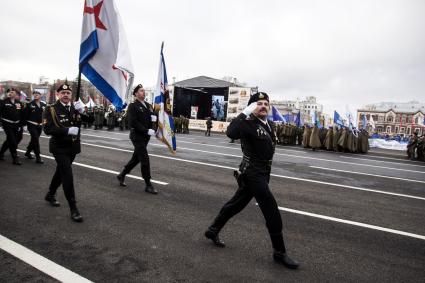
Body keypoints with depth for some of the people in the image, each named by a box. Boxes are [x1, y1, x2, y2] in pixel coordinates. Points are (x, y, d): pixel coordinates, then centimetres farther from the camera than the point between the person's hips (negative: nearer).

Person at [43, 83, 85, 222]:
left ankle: (50, 195, 45)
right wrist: (67, 130, -29)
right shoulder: (51, 109, -8)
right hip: (59, 147, -5)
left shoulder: (75, 108, 5)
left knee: (61, 171, 22)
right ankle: (73, 208, -6)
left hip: (73, 147, 5)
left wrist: (82, 110, -24)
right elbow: (47, 129, -19)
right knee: (67, 175, -12)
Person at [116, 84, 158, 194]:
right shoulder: (133, 106, -9)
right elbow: (133, 122, -18)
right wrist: (147, 130, -22)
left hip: (145, 137, 8)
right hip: (137, 136, -8)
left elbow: (153, 117, 19)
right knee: (145, 159, -7)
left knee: (136, 158, 17)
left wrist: (155, 117, -6)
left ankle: (122, 175, 35)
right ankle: (148, 185, 1)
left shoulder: (148, 105, 14)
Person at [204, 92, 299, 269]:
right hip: (252, 173, -9)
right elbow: (231, 133, -36)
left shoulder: (271, 125, 10)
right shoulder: (248, 123, -16)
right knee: (272, 210, -6)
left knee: (237, 203, 18)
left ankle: (213, 230, 36)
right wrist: (245, 113, -32)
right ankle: (279, 252, 10)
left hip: (262, 173, 9)